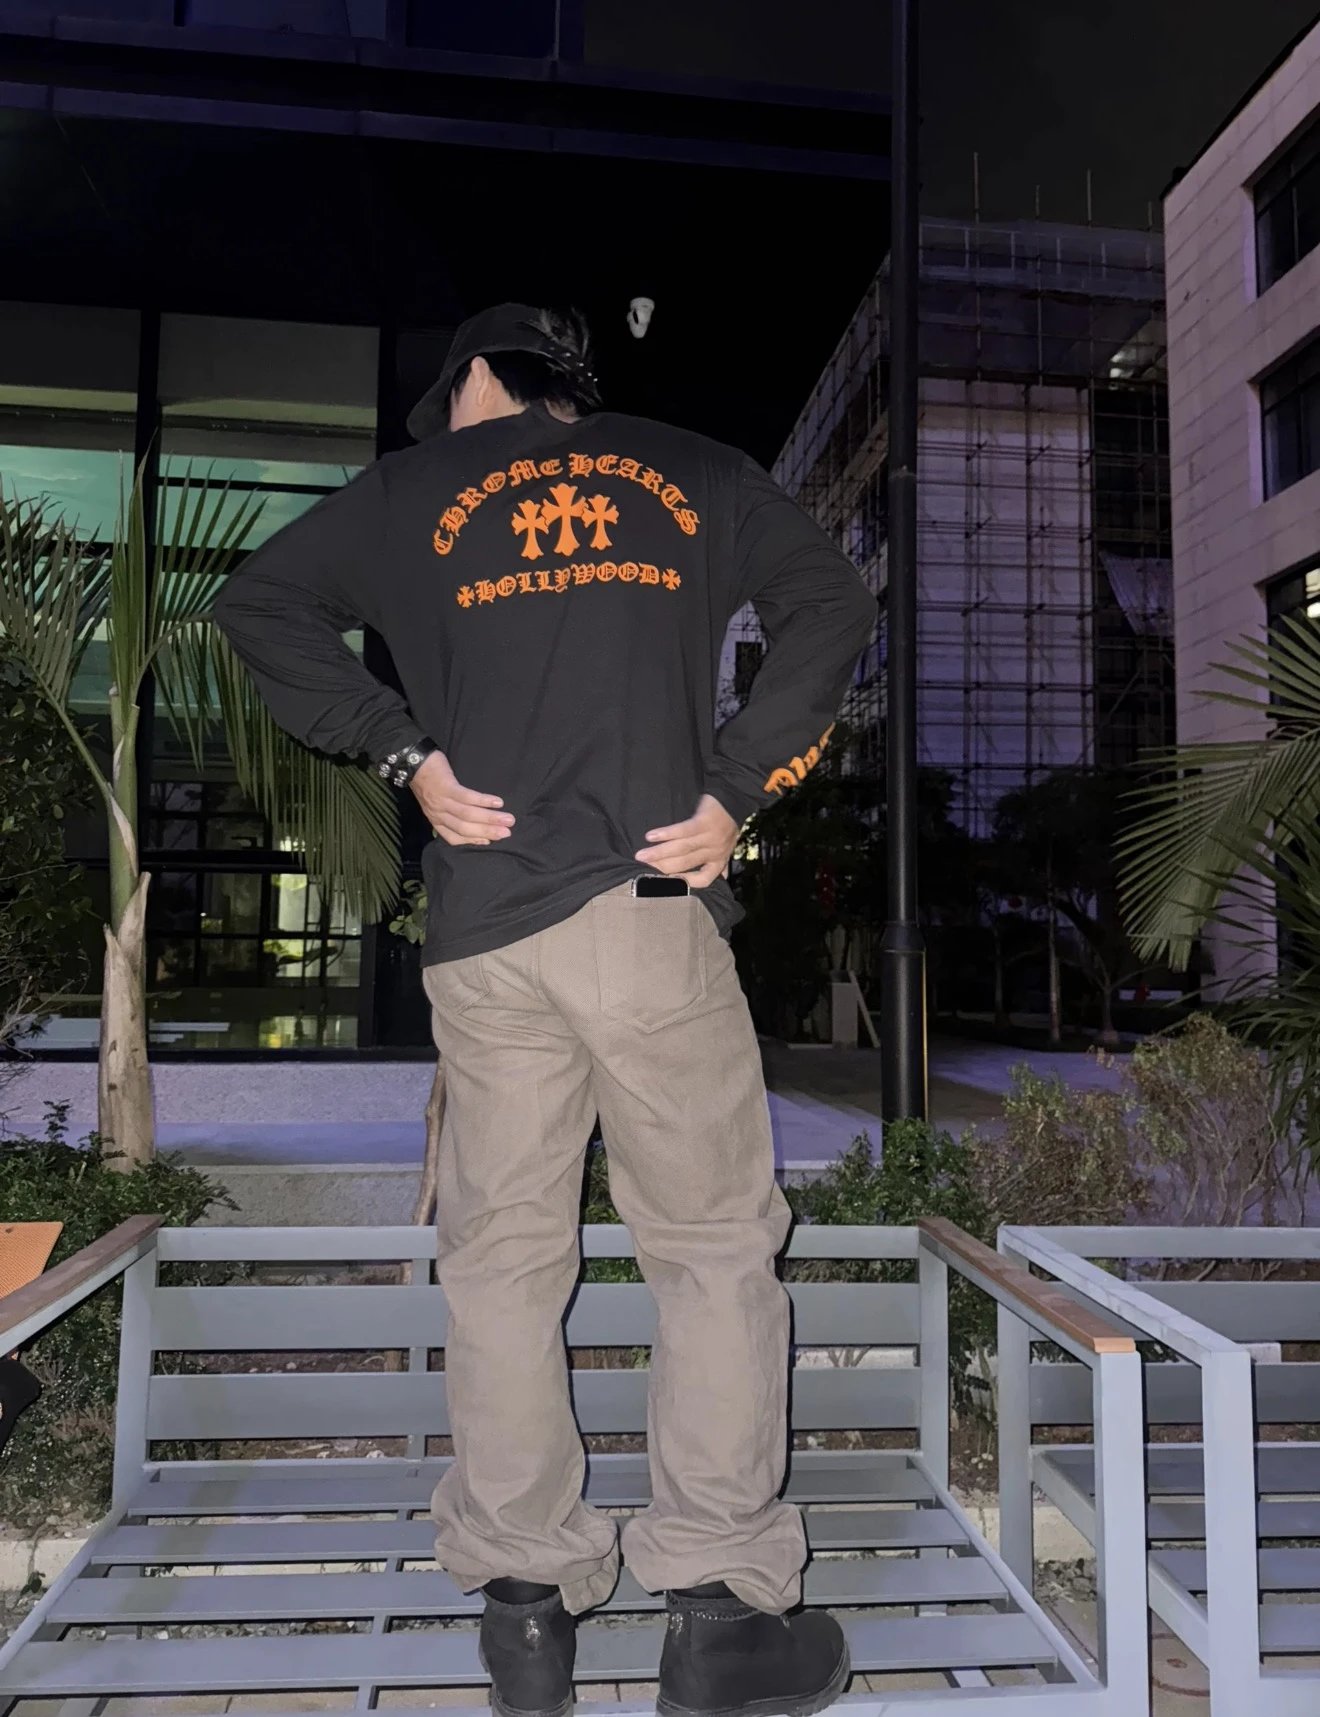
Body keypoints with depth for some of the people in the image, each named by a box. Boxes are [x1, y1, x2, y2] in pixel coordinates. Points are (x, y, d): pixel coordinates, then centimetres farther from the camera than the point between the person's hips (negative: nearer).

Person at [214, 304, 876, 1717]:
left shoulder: (419, 485, 16)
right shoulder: (695, 476, 17)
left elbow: (257, 603, 13)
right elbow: (831, 603, 6)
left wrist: (405, 754, 6)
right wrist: (735, 789, 0)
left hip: (483, 928, 1)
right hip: (654, 909, 0)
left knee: (501, 1259, 9)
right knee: (714, 1250, 6)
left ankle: (523, 1604, 17)